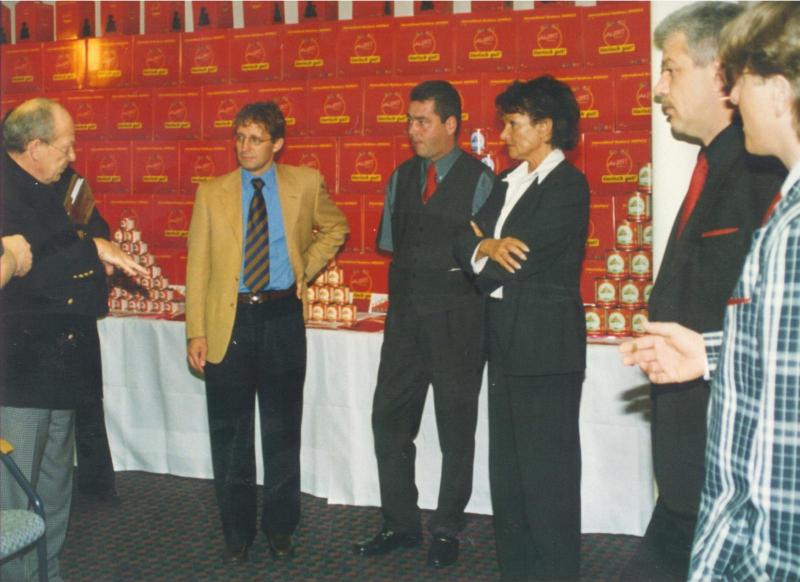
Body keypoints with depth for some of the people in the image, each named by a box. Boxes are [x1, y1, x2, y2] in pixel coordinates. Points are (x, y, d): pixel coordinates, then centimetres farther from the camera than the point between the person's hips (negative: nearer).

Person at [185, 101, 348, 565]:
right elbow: (198, 266, 0)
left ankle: (281, 527, 24)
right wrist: (197, 332, -7)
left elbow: (335, 228, 19)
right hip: (229, 320, 0)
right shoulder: (212, 194, 1)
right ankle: (237, 530, 22)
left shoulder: (306, 183, 2)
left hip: (282, 317, 0)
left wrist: (307, 268, 3)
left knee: (283, 428, 9)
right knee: (230, 433, 7)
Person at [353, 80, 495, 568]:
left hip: (456, 319, -5)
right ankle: (401, 523, 21)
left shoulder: (480, 181, -7)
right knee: (390, 418, 7)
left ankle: (447, 530, 20)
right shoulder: (401, 177, 10)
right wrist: (411, 278, 5)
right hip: (406, 315, 5)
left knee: (456, 427, 6)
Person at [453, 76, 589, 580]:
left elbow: (521, 265, -18)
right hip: (507, 343, 9)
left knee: (547, 468, 0)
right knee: (507, 466, 15)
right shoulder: (509, 182, 15)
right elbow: (466, 241, 6)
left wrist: (487, 251, 0)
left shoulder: (567, 185, -12)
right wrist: (487, 248, -15)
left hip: (546, 347, -9)